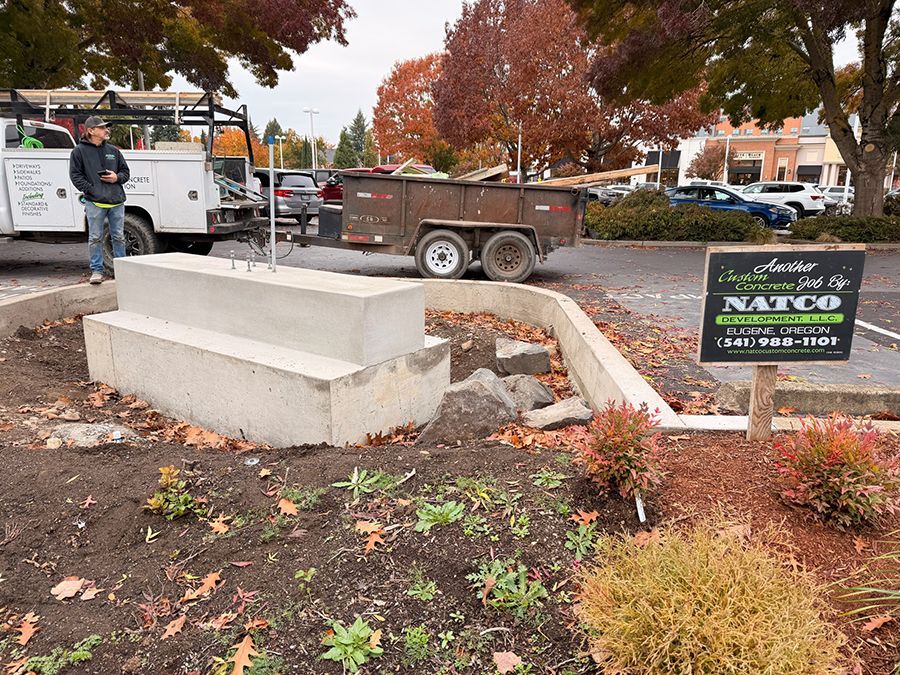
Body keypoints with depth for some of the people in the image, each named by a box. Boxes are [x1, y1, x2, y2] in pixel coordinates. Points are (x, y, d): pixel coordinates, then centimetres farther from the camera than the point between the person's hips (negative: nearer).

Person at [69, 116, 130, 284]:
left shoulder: (113, 150, 14)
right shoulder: (79, 151, 3)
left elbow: (126, 171, 20)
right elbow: (75, 175, 1)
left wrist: (117, 177, -1)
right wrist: (90, 190, -10)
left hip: (117, 201, 3)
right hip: (95, 202, -3)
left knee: (118, 237, 8)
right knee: (95, 238, -1)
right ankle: (97, 270, 7)